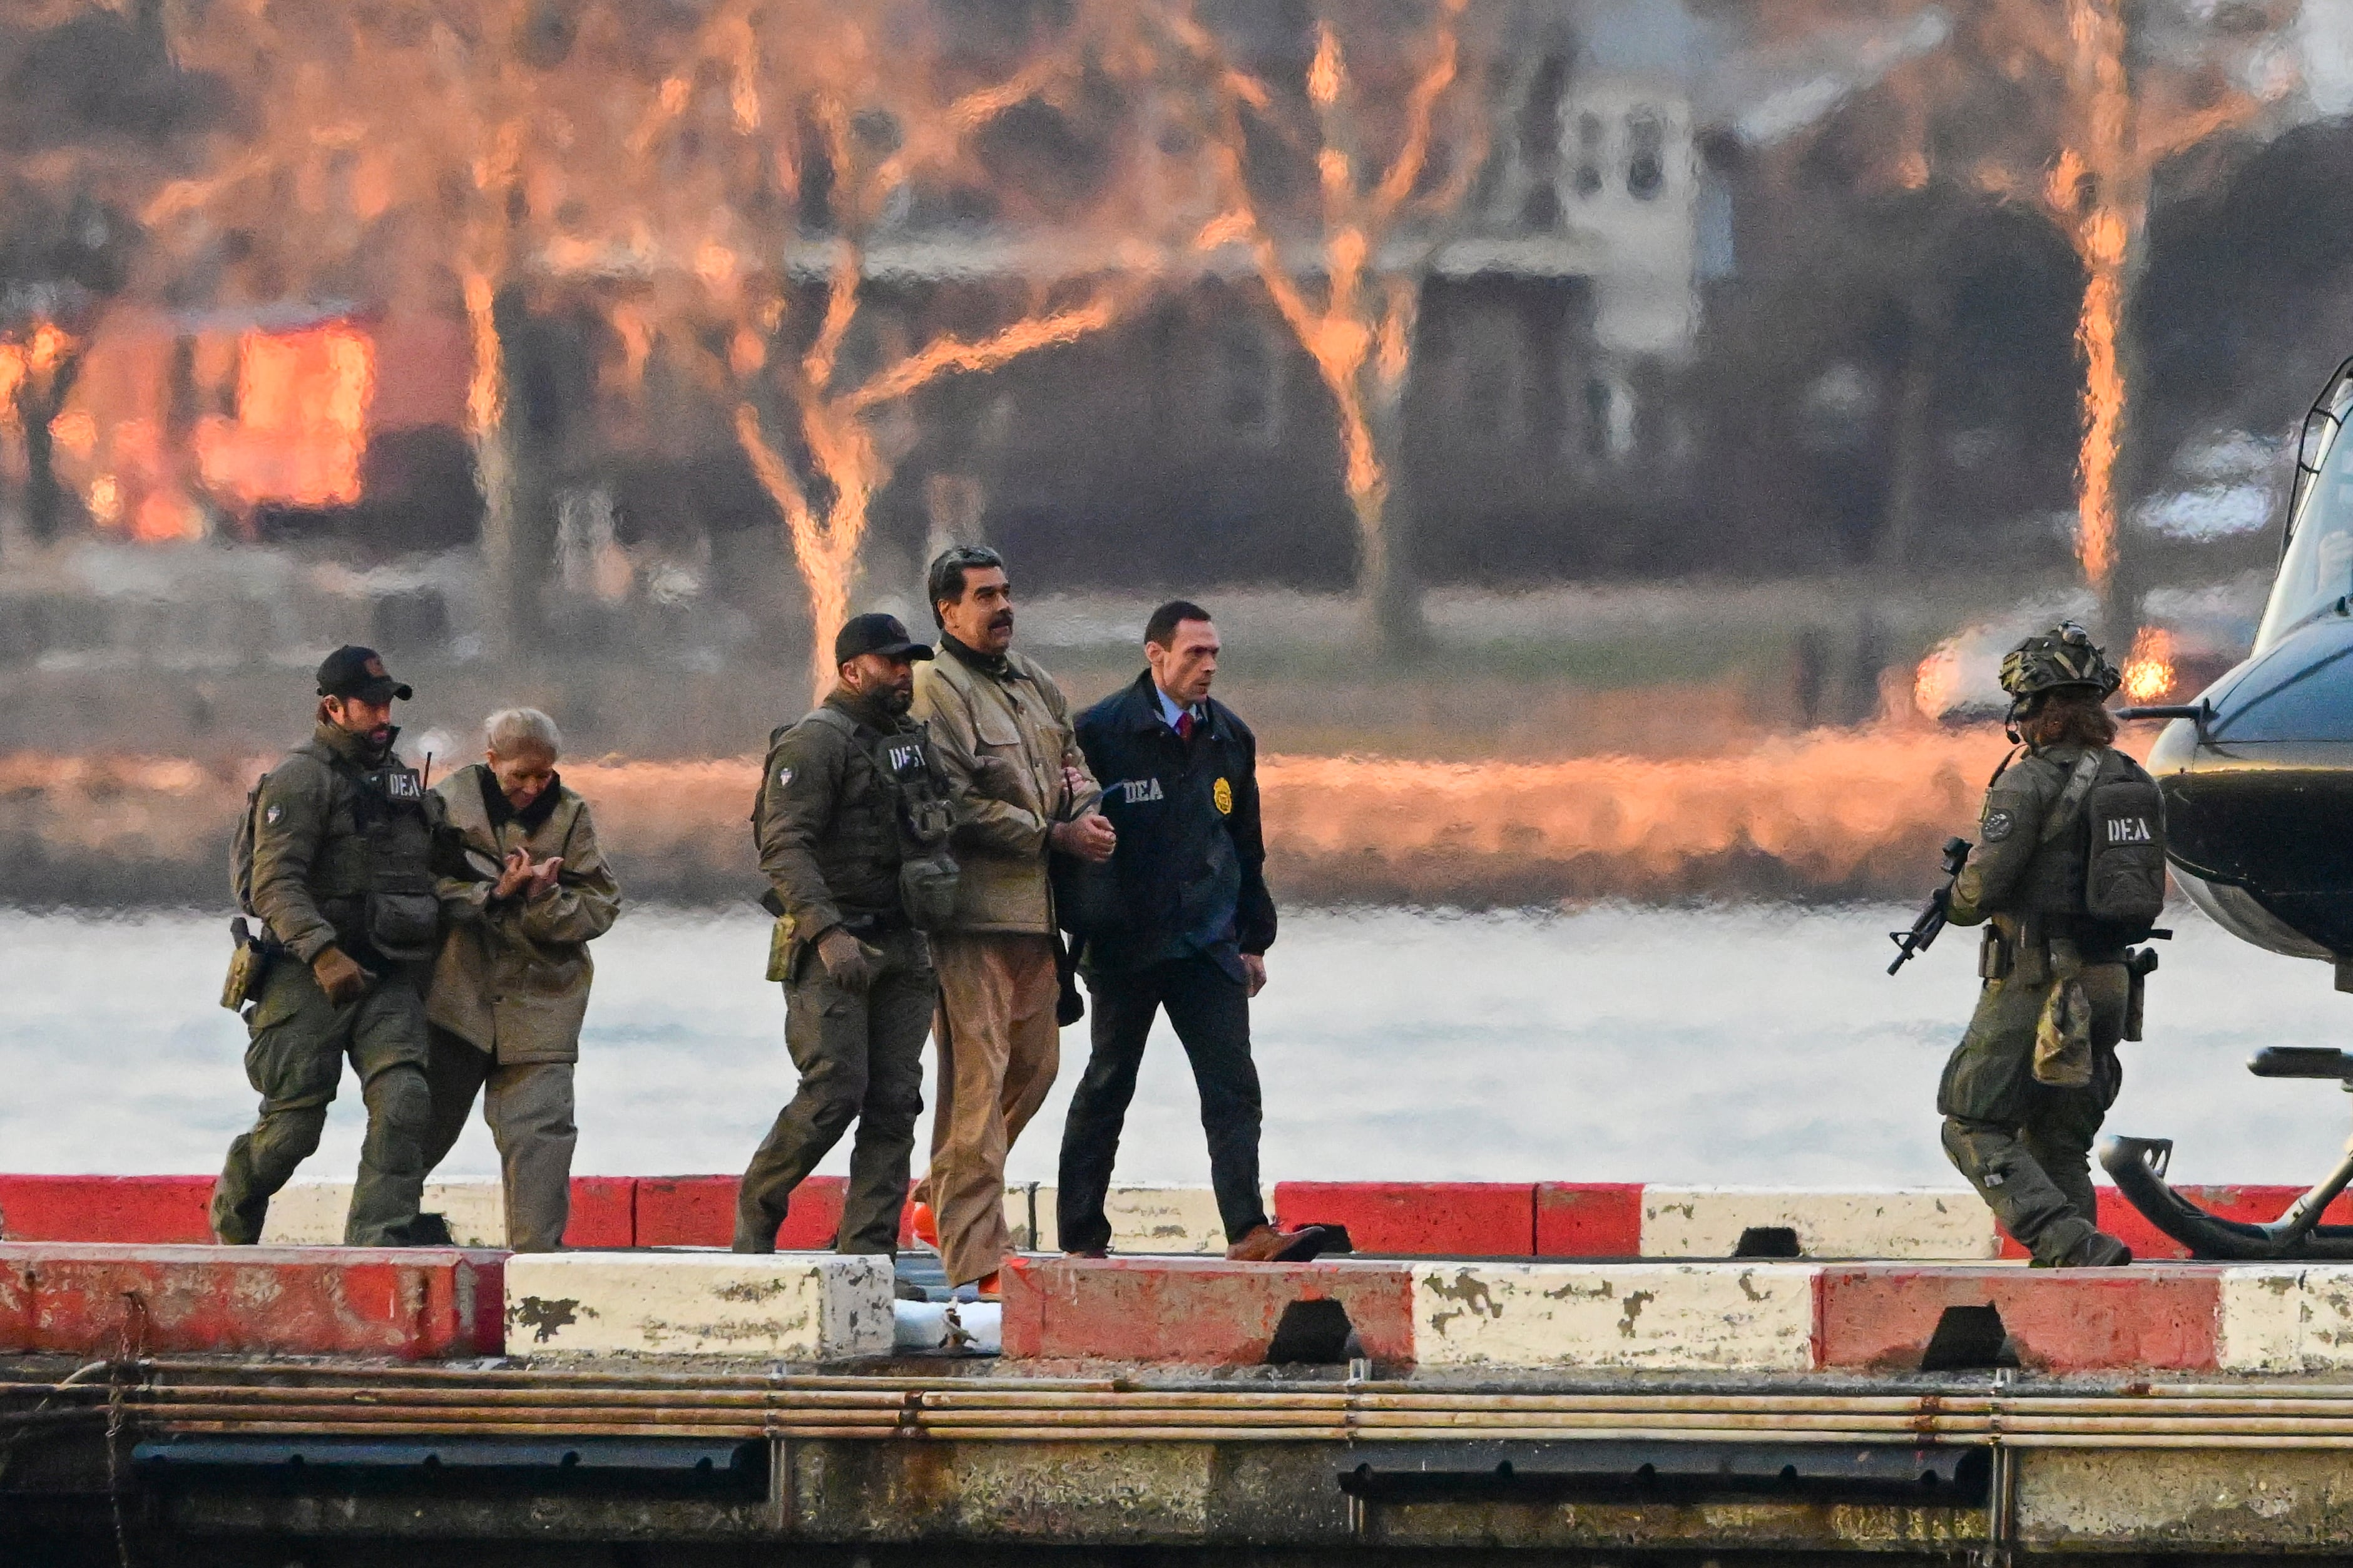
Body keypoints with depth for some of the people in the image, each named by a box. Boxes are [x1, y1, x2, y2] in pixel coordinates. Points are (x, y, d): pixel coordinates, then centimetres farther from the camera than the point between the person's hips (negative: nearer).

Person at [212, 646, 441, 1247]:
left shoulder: (401, 777, 18)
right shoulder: (301, 779, -7)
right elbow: (277, 883, -17)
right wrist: (323, 954, -29)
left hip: (389, 977, 6)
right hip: (308, 977, -6)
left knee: (402, 1103, -16)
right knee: (294, 1123, -3)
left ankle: (377, 1240, -20)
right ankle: (233, 1215, 25)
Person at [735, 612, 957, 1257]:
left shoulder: (909, 740, 18)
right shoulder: (815, 743, -8)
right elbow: (784, 847, -17)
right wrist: (828, 932, -26)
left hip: (900, 953, 8)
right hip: (832, 952, -8)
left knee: (894, 1104, 1)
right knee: (834, 1093, -14)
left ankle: (868, 1256, 1)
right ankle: (757, 1210, 6)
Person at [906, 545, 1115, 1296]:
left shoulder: (1034, 683, 18)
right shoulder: (934, 692, -9)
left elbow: (1072, 761, 25)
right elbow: (958, 806, -16)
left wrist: (1086, 813, 2)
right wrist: (1054, 835, -14)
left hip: (1036, 909, 9)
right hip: (972, 910, -9)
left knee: (1033, 1066, 15)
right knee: (977, 1074, -10)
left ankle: (939, 1199, 31)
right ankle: (976, 1250, -11)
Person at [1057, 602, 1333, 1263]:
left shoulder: (1230, 738, 11)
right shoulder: (1100, 732, -5)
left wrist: (1254, 939, 19)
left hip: (1209, 944, 4)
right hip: (1125, 946, -4)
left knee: (1233, 1087, -8)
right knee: (1107, 1088, 5)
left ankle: (1248, 1230, -14)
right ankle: (1081, 1238, 12)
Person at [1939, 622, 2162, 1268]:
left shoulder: (2029, 784, -14)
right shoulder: (2134, 783, 10)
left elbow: (1981, 891, -15)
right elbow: (2149, 898, 15)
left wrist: (1956, 902, 9)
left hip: (2034, 989, -7)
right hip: (2108, 985, 7)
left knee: (1975, 1129, 0)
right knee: (2059, 1143, 15)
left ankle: (2074, 1246, -19)